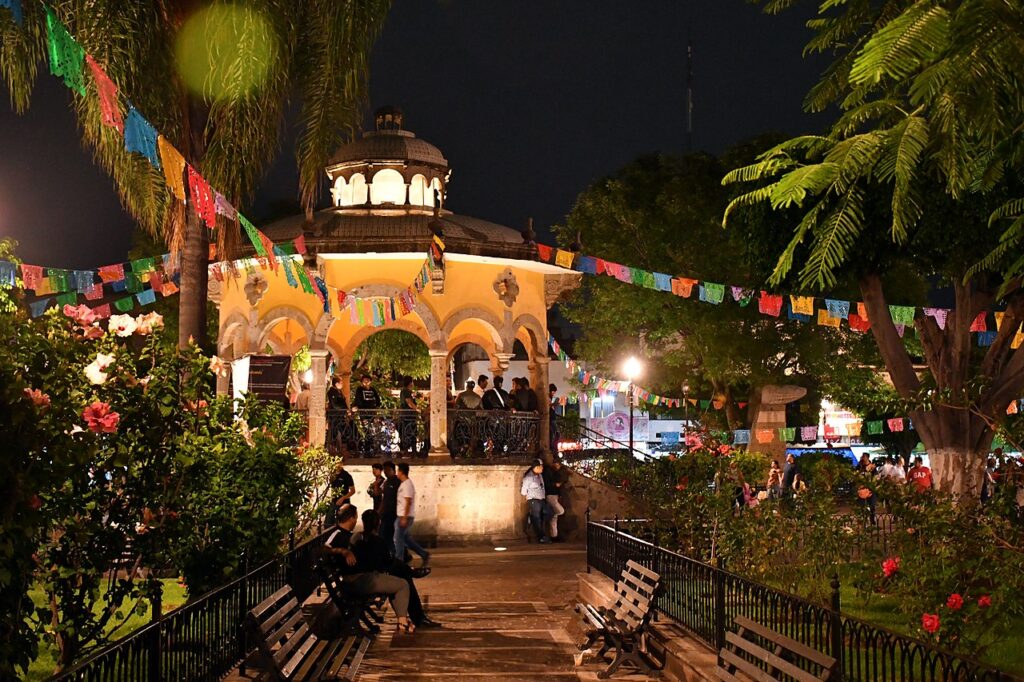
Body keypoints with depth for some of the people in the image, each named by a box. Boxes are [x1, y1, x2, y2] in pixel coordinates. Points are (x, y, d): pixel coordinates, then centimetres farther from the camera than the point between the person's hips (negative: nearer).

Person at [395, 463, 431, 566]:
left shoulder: (407, 484, -15)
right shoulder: (404, 484, 15)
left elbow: (408, 502, -20)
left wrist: (404, 518, -23)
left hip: (405, 516, -10)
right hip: (402, 516, 10)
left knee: (398, 538, -5)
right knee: (406, 538, 13)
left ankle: (399, 560, 0)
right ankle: (424, 554, 15)